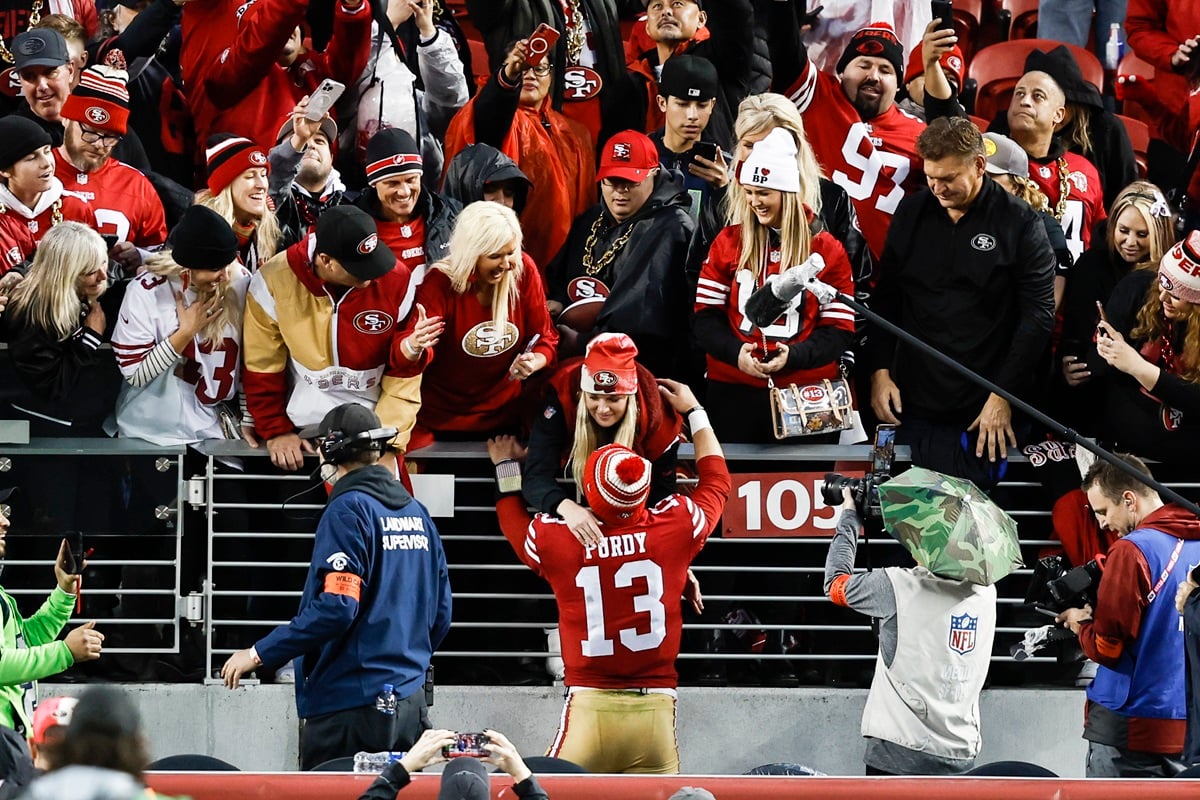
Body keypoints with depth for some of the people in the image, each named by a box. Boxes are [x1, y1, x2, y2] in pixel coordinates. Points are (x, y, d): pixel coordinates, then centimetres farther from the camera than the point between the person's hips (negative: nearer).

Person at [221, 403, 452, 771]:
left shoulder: (349, 510, -11)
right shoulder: (416, 513, 12)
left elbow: (335, 607, -21)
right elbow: (440, 615, 16)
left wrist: (259, 653, -15)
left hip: (350, 703, -8)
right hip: (410, 706, 8)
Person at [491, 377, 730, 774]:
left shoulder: (555, 540, -3)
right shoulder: (674, 526, -2)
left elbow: (515, 525, 23)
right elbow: (716, 481, 21)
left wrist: (506, 470, 41)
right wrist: (693, 411, 33)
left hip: (589, 707, -1)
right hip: (656, 708, 1)